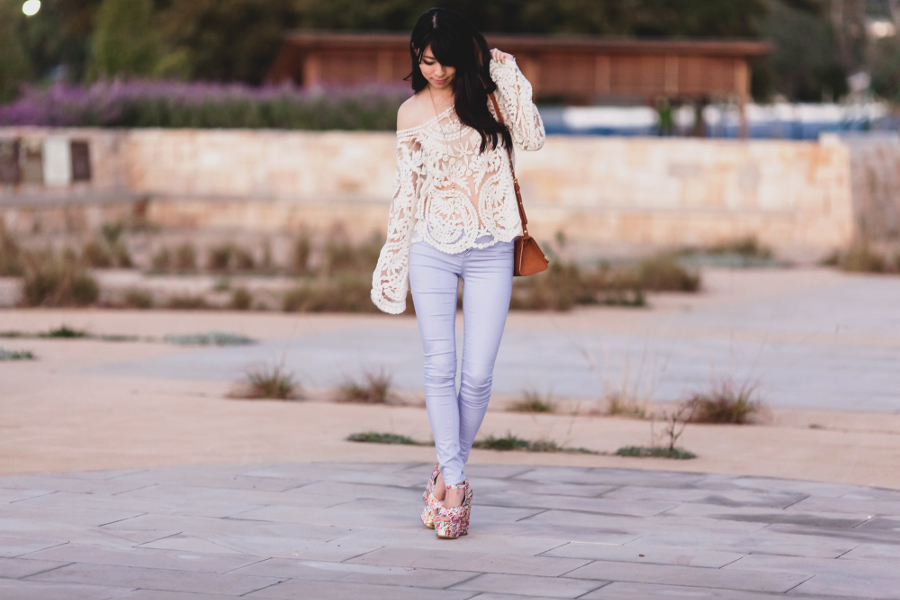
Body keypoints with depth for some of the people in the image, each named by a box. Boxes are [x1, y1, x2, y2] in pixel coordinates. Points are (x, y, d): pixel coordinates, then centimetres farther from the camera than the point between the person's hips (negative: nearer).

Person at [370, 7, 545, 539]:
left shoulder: (489, 89, 4)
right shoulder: (412, 114, 6)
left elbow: (532, 139, -11)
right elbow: (407, 192, 11)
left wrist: (508, 75, -13)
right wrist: (391, 261, 11)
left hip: (490, 253, 0)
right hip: (432, 250, 0)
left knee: (478, 375, -3)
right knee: (441, 368, -10)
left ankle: (449, 473, 15)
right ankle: (455, 485, -8)